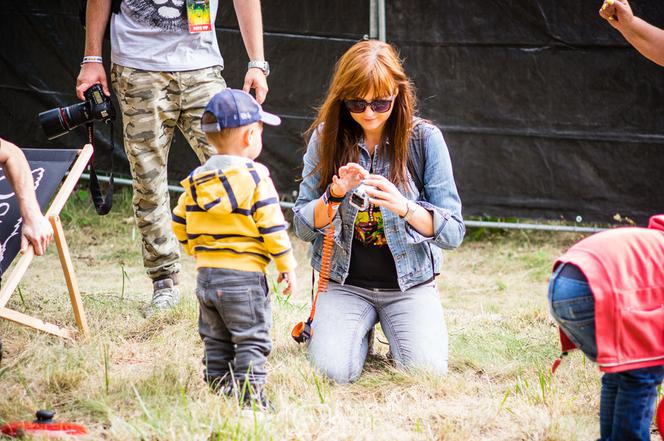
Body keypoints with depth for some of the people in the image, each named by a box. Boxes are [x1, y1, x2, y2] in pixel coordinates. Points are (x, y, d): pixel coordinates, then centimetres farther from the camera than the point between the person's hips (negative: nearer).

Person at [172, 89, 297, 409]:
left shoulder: (196, 180, 7)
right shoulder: (255, 177, -11)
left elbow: (180, 224, 14)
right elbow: (272, 227, -12)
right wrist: (287, 266, -3)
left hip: (206, 274, 6)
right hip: (244, 277, -6)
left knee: (216, 340, 16)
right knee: (252, 340, 0)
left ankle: (219, 389, 18)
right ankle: (249, 395, -4)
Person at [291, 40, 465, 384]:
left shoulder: (424, 139, -8)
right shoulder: (327, 137, -3)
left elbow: (453, 232, -10)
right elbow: (302, 228, 0)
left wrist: (404, 207, -29)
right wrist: (334, 195, -21)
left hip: (409, 282, -1)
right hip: (345, 282, 1)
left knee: (426, 371, -23)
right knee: (332, 370, -23)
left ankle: (392, 329, 14)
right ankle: (360, 330, 14)